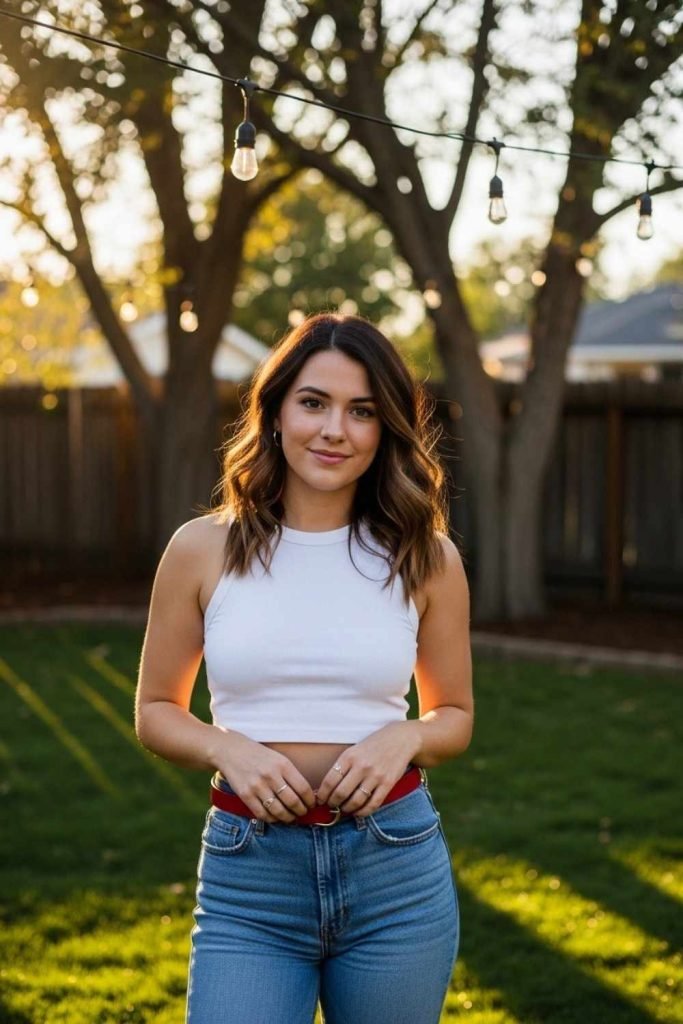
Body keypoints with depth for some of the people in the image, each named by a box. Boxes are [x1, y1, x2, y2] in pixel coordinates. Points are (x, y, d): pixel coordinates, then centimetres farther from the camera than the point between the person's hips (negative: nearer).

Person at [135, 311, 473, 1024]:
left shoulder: (426, 558, 1)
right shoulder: (202, 550, -1)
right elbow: (156, 710, 9)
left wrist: (405, 738, -10)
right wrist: (228, 749, -11)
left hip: (397, 868, 1)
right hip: (247, 883, -1)